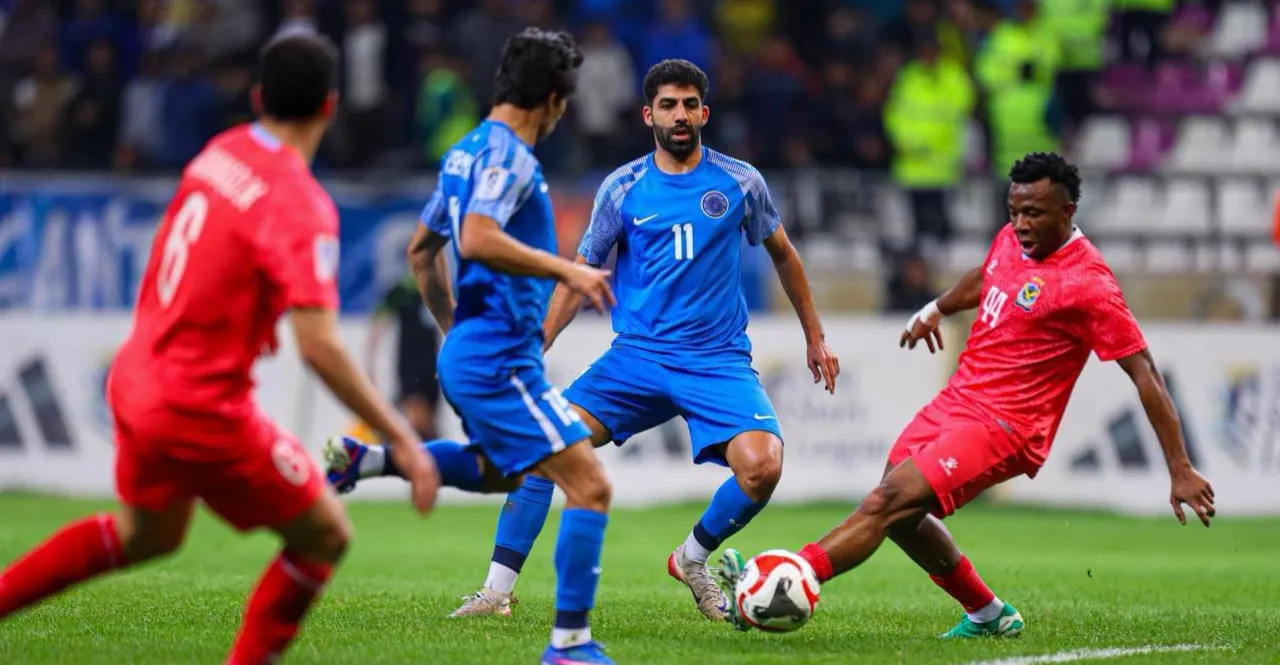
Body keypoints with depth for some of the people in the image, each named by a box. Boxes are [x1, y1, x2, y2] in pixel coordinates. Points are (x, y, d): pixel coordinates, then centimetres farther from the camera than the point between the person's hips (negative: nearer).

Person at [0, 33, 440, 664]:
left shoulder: (219, 154, 1)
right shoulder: (300, 205, -21)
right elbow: (319, 346, -27)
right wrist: (400, 437, -23)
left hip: (136, 380, 8)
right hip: (203, 408, -8)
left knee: (147, 532, 31)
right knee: (325, 536, 6)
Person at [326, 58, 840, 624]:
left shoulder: (739, 182, 3)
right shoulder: (623, 188, 4)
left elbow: (782, 253, 18)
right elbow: (581, 276, 10)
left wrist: (815, 337, 21)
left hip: (717, 360, -1)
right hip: (636, 354, 1)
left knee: (761, 466, -25)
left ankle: (693, 560, 5)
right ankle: (498, 590, -10)